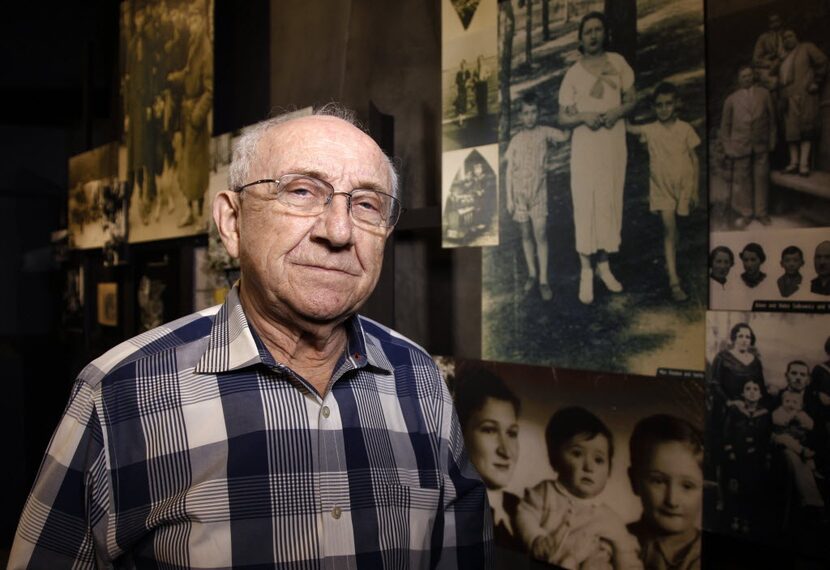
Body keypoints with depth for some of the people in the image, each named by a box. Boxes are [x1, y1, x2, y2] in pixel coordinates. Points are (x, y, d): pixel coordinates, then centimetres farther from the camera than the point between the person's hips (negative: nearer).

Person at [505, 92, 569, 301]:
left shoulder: (544, 132, 0)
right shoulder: (516, 140, 1)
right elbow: (509, 170, 2)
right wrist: (509, 198, -1)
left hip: (538, 192, -1)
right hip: (519, 193, 2)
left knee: (540, 234, -6)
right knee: (526, 234, 11)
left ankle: (544, 280, -2)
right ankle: (532, 274, 24)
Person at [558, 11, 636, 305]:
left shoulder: (618, 62, 3)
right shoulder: (573, 73, -3)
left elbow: (632, 99, 7)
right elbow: (562, 118, -1)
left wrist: (618, 111, -13)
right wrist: (583, 116, -20)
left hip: (614, 143, 3)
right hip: (585, 146, -2)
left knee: (610, 203, 9)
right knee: (586, 205, -4)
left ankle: (604, 264, 22)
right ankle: (585, 270, 2)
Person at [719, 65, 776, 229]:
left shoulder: (764, 94, 7)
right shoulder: (732, 99, 3)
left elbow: (772, 118, 9)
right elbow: (725, 125, 6)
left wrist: (772, 141, 5)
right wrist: (727, 147, 2)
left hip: (761, 146, 1)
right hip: (740, 146, -1)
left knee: (761, 178, 7)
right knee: (741, 180, 4)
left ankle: (761, 212, 20)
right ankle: (745, 213, 17)